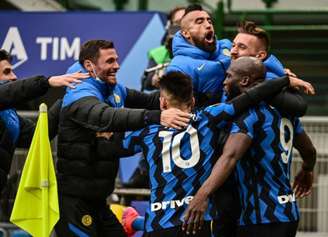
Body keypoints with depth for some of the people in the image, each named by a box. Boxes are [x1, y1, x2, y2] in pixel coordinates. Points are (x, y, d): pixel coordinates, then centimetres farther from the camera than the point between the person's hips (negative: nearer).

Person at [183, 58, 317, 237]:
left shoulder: (249, 113, -15)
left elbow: (230, 156, -32)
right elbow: (309, 151, 24)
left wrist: (202, 194, -44)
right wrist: (307, 171, 47)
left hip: (262, 219, -9)